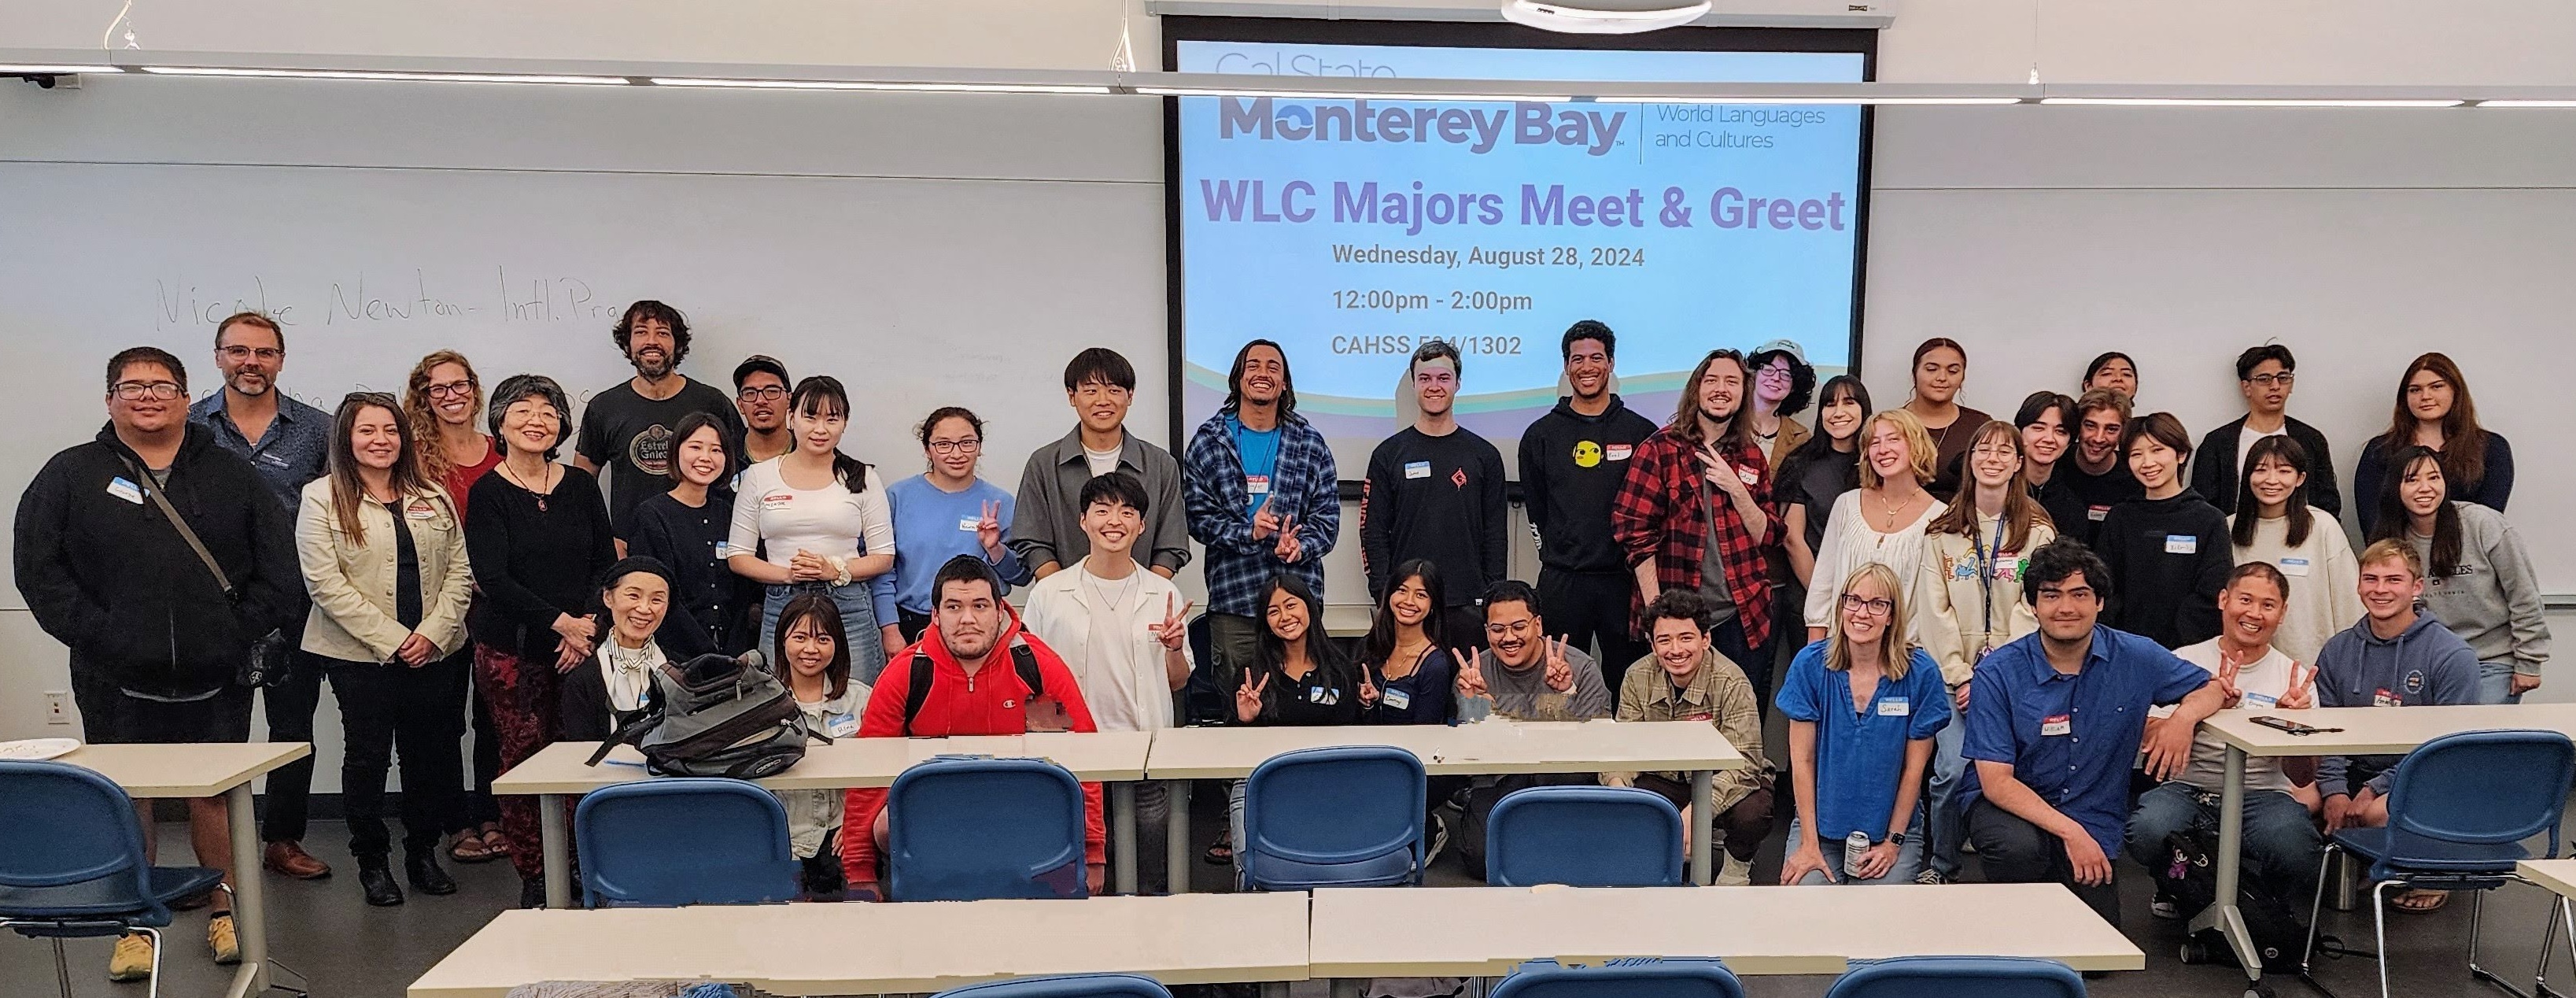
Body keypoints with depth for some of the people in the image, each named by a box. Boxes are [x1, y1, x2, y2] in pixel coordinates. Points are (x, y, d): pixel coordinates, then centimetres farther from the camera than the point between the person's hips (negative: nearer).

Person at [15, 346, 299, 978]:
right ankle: (135, 924, 22)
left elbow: (279, 571, 7)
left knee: (217, 796, 7)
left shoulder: (232, 476, 8)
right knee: (127, 802, 8)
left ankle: (226, 914, 22)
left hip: (214, 683, 0)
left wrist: (238, 634, -4)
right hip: (117, 685, 0)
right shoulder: (71, 475, 6)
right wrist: (96, 635, -10)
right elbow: (37, 567, 0)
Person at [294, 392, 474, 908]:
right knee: (368, 755, 5)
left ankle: (423, 852, 23)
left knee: (431, 753, 8)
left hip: (436, 652, 3)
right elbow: (326, 582, -10)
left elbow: (459, 570, 7)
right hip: (360, 653, -3)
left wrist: (434, 631, -8)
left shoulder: (432, 497, 10)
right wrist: (392, 638, -14)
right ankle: (371, 860, 20)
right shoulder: (322, 499, -2)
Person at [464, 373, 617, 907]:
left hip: (579, 643, 2)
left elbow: (607, 564, 8)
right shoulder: (488, 493, -2)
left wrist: (588, 626, -7)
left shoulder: (581, 486, 8)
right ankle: (533, 880, 10)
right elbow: (493, 579, -10)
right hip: (510, 649, -2)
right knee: (523, 760, -1)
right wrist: (561, 621, -16)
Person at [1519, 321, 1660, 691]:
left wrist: (1636, 557, 2)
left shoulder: (1642, 432, 5)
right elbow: (1535, 508, 12)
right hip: (1560, 582, 1)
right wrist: (1560, 555, 6)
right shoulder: (1541, 434, 8)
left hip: (1624, 580, -1)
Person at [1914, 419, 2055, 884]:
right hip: (1951, 672, 0)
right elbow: (1934, 611, 2)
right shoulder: (1942, 531, 8)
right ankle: (1938, 868, 4)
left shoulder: (2038, 531, 6)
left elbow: (2033, 610, -2)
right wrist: (1961, 678, -7)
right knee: (1955, 768, -14)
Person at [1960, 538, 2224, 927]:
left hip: (2094, 825, 3)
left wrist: (2184, 716, -12)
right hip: (2009, 806, -2)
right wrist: (2069, 832, -25)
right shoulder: (1997, 673, -14)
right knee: (2020, 848, -36)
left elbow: (2212, 688, 12)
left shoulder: (2136, 657, -4)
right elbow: (1996, 782, -15)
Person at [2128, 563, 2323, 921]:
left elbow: (2303, 778, 0)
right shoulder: (2183, 662, 5)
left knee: (2294, 848, -34)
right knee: (2147, 831, -34)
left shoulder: (2295, 678, 8)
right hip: (2186, 788, -1)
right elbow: (2152, 745, -6)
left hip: (2263, 795, 1)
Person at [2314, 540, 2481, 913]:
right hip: (2354, 774, 4)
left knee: (2376, 812, -34)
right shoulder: (2338, 650, 6)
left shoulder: (2453, 655, -8)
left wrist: (2376, 789, -21)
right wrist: (2334, 791, -14)